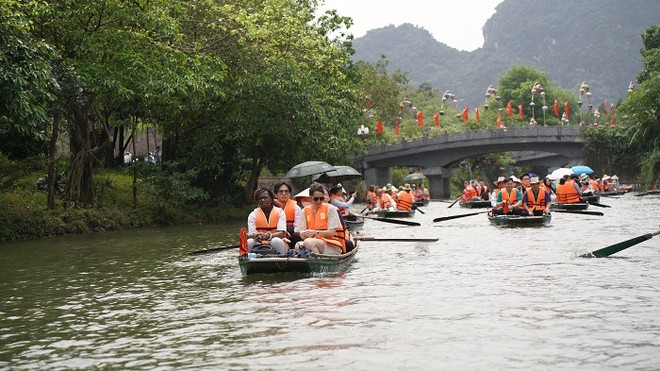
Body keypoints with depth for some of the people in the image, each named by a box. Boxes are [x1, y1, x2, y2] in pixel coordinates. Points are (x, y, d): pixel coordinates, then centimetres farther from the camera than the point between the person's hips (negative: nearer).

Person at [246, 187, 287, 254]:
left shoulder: (279, 212, 3)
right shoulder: (253, 215, 6)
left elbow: (281, 233, -9)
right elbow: (251, 234, -6)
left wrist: (268, 236, -30)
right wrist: (256, 236, -32)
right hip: (259, 245, 1)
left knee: (276, 241, -35)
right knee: (249, 242, -30)